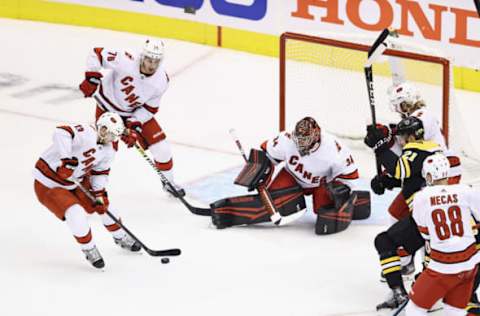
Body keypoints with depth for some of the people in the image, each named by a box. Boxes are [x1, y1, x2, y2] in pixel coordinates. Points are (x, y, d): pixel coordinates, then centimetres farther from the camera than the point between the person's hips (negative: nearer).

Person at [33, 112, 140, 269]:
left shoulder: (108, 151, 0)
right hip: (48, 184, -9)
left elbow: (100, 173, 10)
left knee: (103, 204, 12)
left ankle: (121, 237, 37)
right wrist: (65, 160, -51)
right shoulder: (86, 133, -30)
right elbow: (61, 133, -46)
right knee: (76, 214, -24)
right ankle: (89, 249, 1)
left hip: (74, 181, 9)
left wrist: (99, 194, -3)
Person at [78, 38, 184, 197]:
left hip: (137, 111, 3)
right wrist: (92, 78, -29)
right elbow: (97, 54, -25)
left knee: (160, 146, 0)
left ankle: (168, 182, 24)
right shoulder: (125, 61, -34)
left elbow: (149, 108, -10)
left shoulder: (161, 81, -20)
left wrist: (135, 127, -20)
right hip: (108, 107, -3)